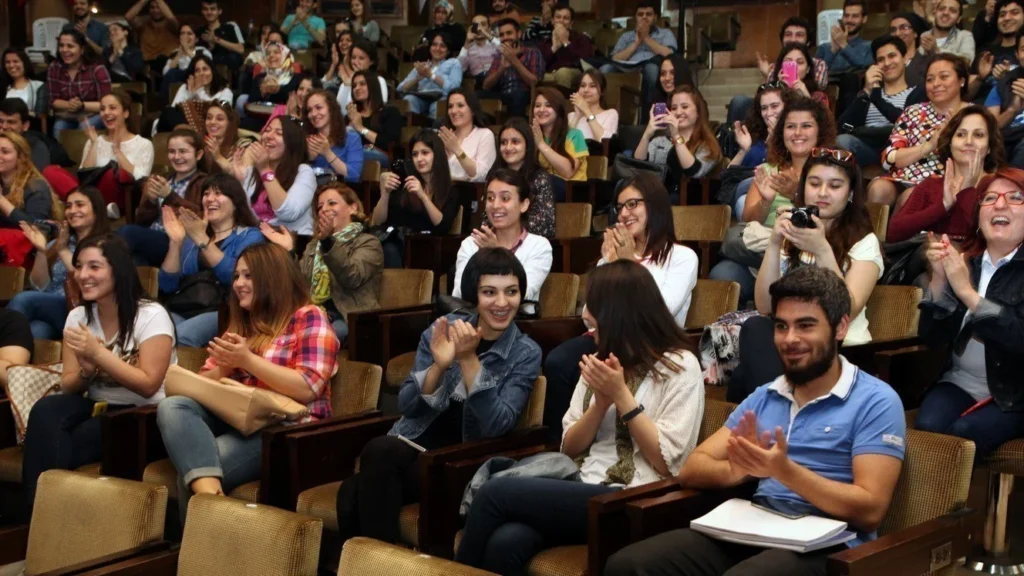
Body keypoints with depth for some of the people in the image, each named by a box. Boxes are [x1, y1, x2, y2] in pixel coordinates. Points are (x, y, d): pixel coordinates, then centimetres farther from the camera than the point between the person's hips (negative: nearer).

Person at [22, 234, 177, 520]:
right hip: (97, 408, 6)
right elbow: (69, 386, 7)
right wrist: (87, 370, -17)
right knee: (46, 410, -27)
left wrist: (98, 353, -23)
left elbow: (148, 386, -17)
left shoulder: (151, 315, -11)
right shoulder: (77, 317, 7)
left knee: (58, 446, -30)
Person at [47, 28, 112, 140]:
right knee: (59, 130, -27)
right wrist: (69, 105, -20)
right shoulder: (54, 68, -2)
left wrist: (82, 105, -26)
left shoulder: (97, 70, -14)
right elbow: (53, 101, 0)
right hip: (66, 117, 3)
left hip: (93, 116, -3)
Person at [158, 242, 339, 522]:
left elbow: (308, 389, -13)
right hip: (233, 417, 7)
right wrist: (224, 366, -2)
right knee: (172, 407, -25)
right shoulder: (240, 324, 23)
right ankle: (210, 493, -43)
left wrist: (247, 360, -15)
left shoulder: (308, 318, 1)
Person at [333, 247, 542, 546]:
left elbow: (497, 426, -14)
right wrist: (439, 366, -18)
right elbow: (407, 407, 1)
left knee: (380, 451, -31)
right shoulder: (443, 330, 5)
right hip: (414, 443, 3)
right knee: (352, 494, -31)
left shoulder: (526, 353, -2)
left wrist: (468, 360, -22)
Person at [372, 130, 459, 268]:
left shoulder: (451, 191, 11)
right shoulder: (403, 182, 16)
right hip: (392, 240, 2)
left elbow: (443, 227, -7)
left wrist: (422, 196, -16)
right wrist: (385, 193, -8)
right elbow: (378, 221, 9)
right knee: (389, 250, -36)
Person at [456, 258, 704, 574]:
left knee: (495, 492, -20)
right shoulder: (602, 361, 17)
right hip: (582, 488, 6)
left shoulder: (680, 366, -2)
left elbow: (667, 464, -9)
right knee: (505, 542, -29)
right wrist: (601, 401, -4)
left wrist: (621, 395, -12)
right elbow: (569, 448, 13)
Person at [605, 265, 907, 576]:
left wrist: (784, 470, -18)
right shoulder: (763, 397, 18)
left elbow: (870, 510, -9)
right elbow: (691, 470, 11)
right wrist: (738, 468, -11)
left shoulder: (875, 402, 0)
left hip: (824, 547, -5)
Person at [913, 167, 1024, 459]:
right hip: (959, 382, 3)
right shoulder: (962, 261, 5)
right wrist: (938, 279, -13)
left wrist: (967, 293, -23)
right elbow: (932, 337, 0)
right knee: (926, 429, -27)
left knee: (962, 435, -30)